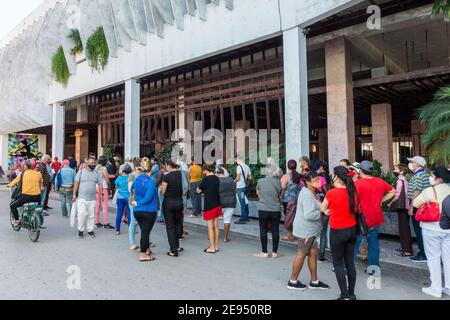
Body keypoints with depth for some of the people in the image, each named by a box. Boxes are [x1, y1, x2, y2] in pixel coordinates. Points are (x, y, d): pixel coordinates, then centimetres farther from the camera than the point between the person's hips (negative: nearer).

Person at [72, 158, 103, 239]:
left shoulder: (96, 173, 7)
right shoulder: (81, 172, 1)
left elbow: (100, 184, 7)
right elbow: (76, 183, 1)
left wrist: (101, 194, -2)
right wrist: (74, 194, -2)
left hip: (92, 199, 2)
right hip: (82, 198, -2)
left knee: (91, 215, 7)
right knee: (81, 214, -6)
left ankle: (90, 230, 20)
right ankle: (81, 230, 10)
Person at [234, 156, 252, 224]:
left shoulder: (239, 167, -13)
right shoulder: (247, 166, 9)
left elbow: (238, 178, -17)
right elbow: (250, 178, 11)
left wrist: (234, 181, 1)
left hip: (240, 187, -8)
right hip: (245, 186, 8)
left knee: (242, 203, -3)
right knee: (245, 202, 16)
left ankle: (243, 219, 1)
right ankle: (246, 217, 24)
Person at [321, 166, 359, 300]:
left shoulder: (331, 193, -18)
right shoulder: (353, 192, -2)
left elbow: (322, 209, -1)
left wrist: (328, 210, 20)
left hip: (338, 232, -6)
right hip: (352, 230, 6)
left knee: (338, 264, 7)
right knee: (350, 262, 14)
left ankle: (345, 295, 9)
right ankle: (351, 294, 24)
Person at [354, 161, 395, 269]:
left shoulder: (358, 183, -16)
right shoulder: (380, 182, 2)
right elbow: (393, 191, 17)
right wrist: (381, 200, 12)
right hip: (376, 219, 5)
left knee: (354, 243, 3)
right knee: (373, 243, 15)